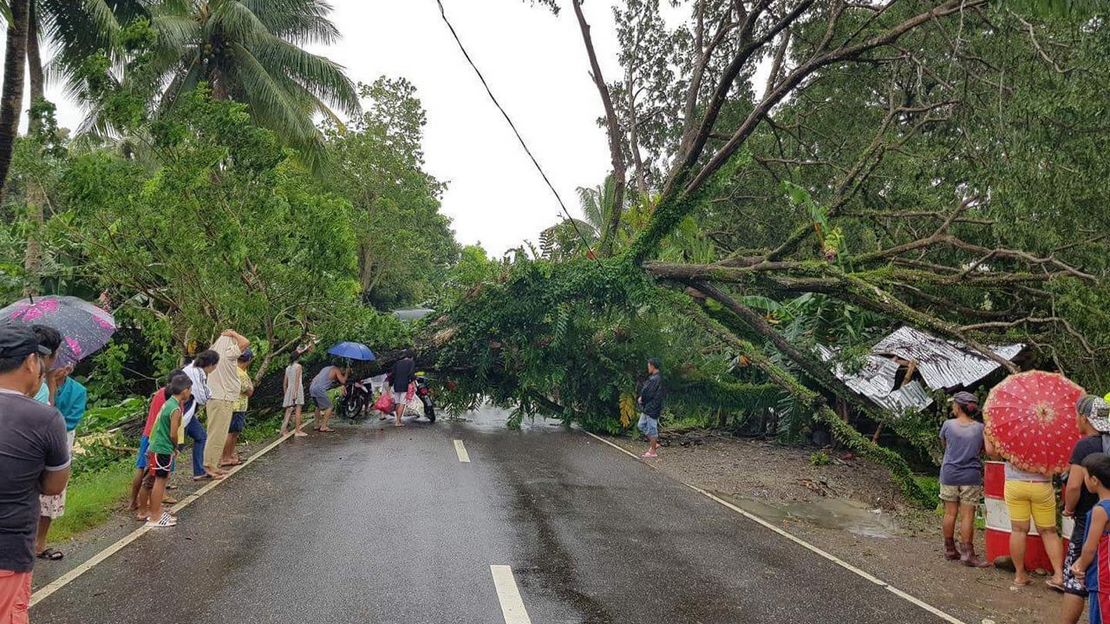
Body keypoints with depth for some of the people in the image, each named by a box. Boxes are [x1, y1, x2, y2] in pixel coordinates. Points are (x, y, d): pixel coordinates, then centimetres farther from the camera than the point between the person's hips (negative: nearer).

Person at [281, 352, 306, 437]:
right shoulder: (298, 366, -5)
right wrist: (295, 393, -19)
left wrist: (285, 394, 21)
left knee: (288, 412, 6)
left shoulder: (288, 368, 15)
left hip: (289, 390, 7)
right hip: (297, 389, -7)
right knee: (298, 411, -5)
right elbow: (297, 380, -15)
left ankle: (284, 431, -1)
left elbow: (284, 383, 16)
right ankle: (297, 431, -7)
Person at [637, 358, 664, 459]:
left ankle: (653, 451, 9)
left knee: (651, 429, -1)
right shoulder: (654, 377, 12)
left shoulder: (655, 379, -21)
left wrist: (641, 399, -4)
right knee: (641, 425, 17)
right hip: (647, 408, 10)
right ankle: (654, 444, 25)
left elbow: (647, 392, -23)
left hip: (652, 408, -10)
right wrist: (642, 398, -2)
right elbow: (646, 390, 16)